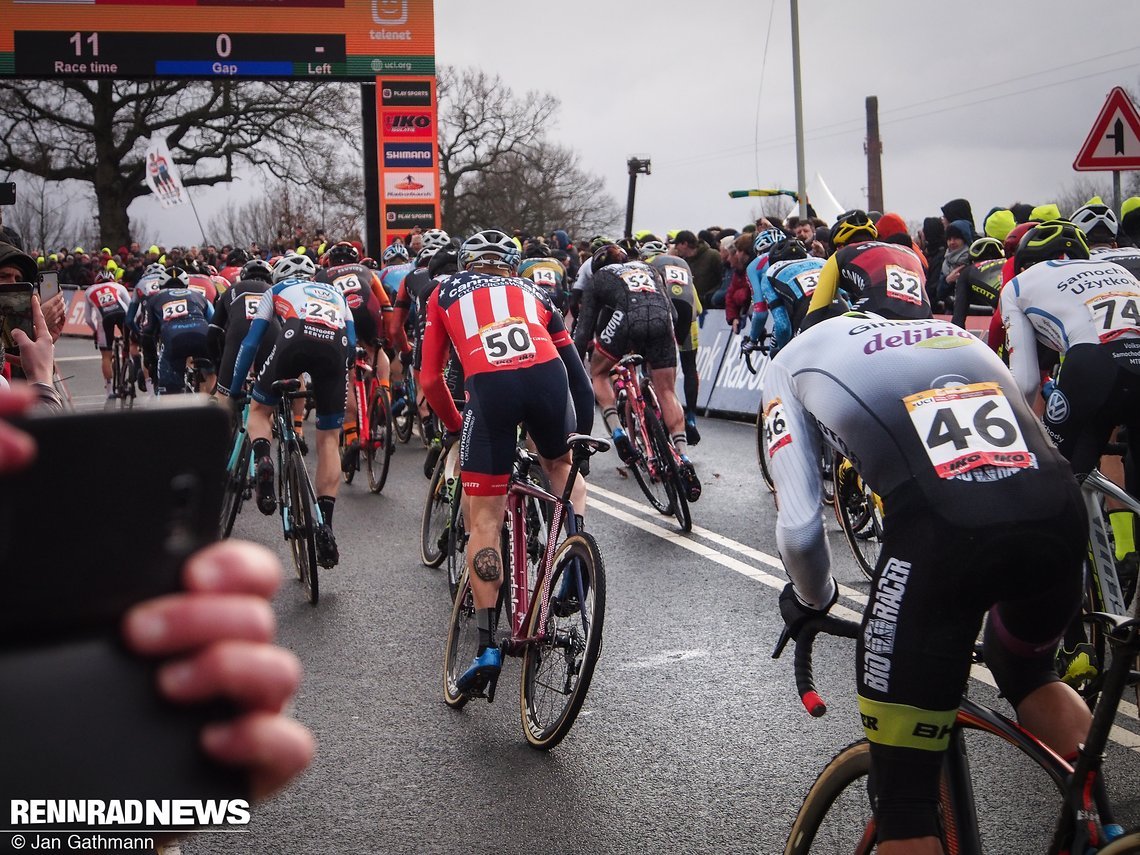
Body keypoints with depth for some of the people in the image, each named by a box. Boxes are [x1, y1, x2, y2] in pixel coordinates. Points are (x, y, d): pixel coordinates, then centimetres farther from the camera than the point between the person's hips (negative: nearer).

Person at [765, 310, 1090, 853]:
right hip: (1061, 519, 6)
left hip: (942, 534, -5)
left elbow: (800, 526, 9)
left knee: (903, 794, 10)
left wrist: (812, 601, 30)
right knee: (1028, 676, 38)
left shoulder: (793, 363, 20)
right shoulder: (951, 332, 33)